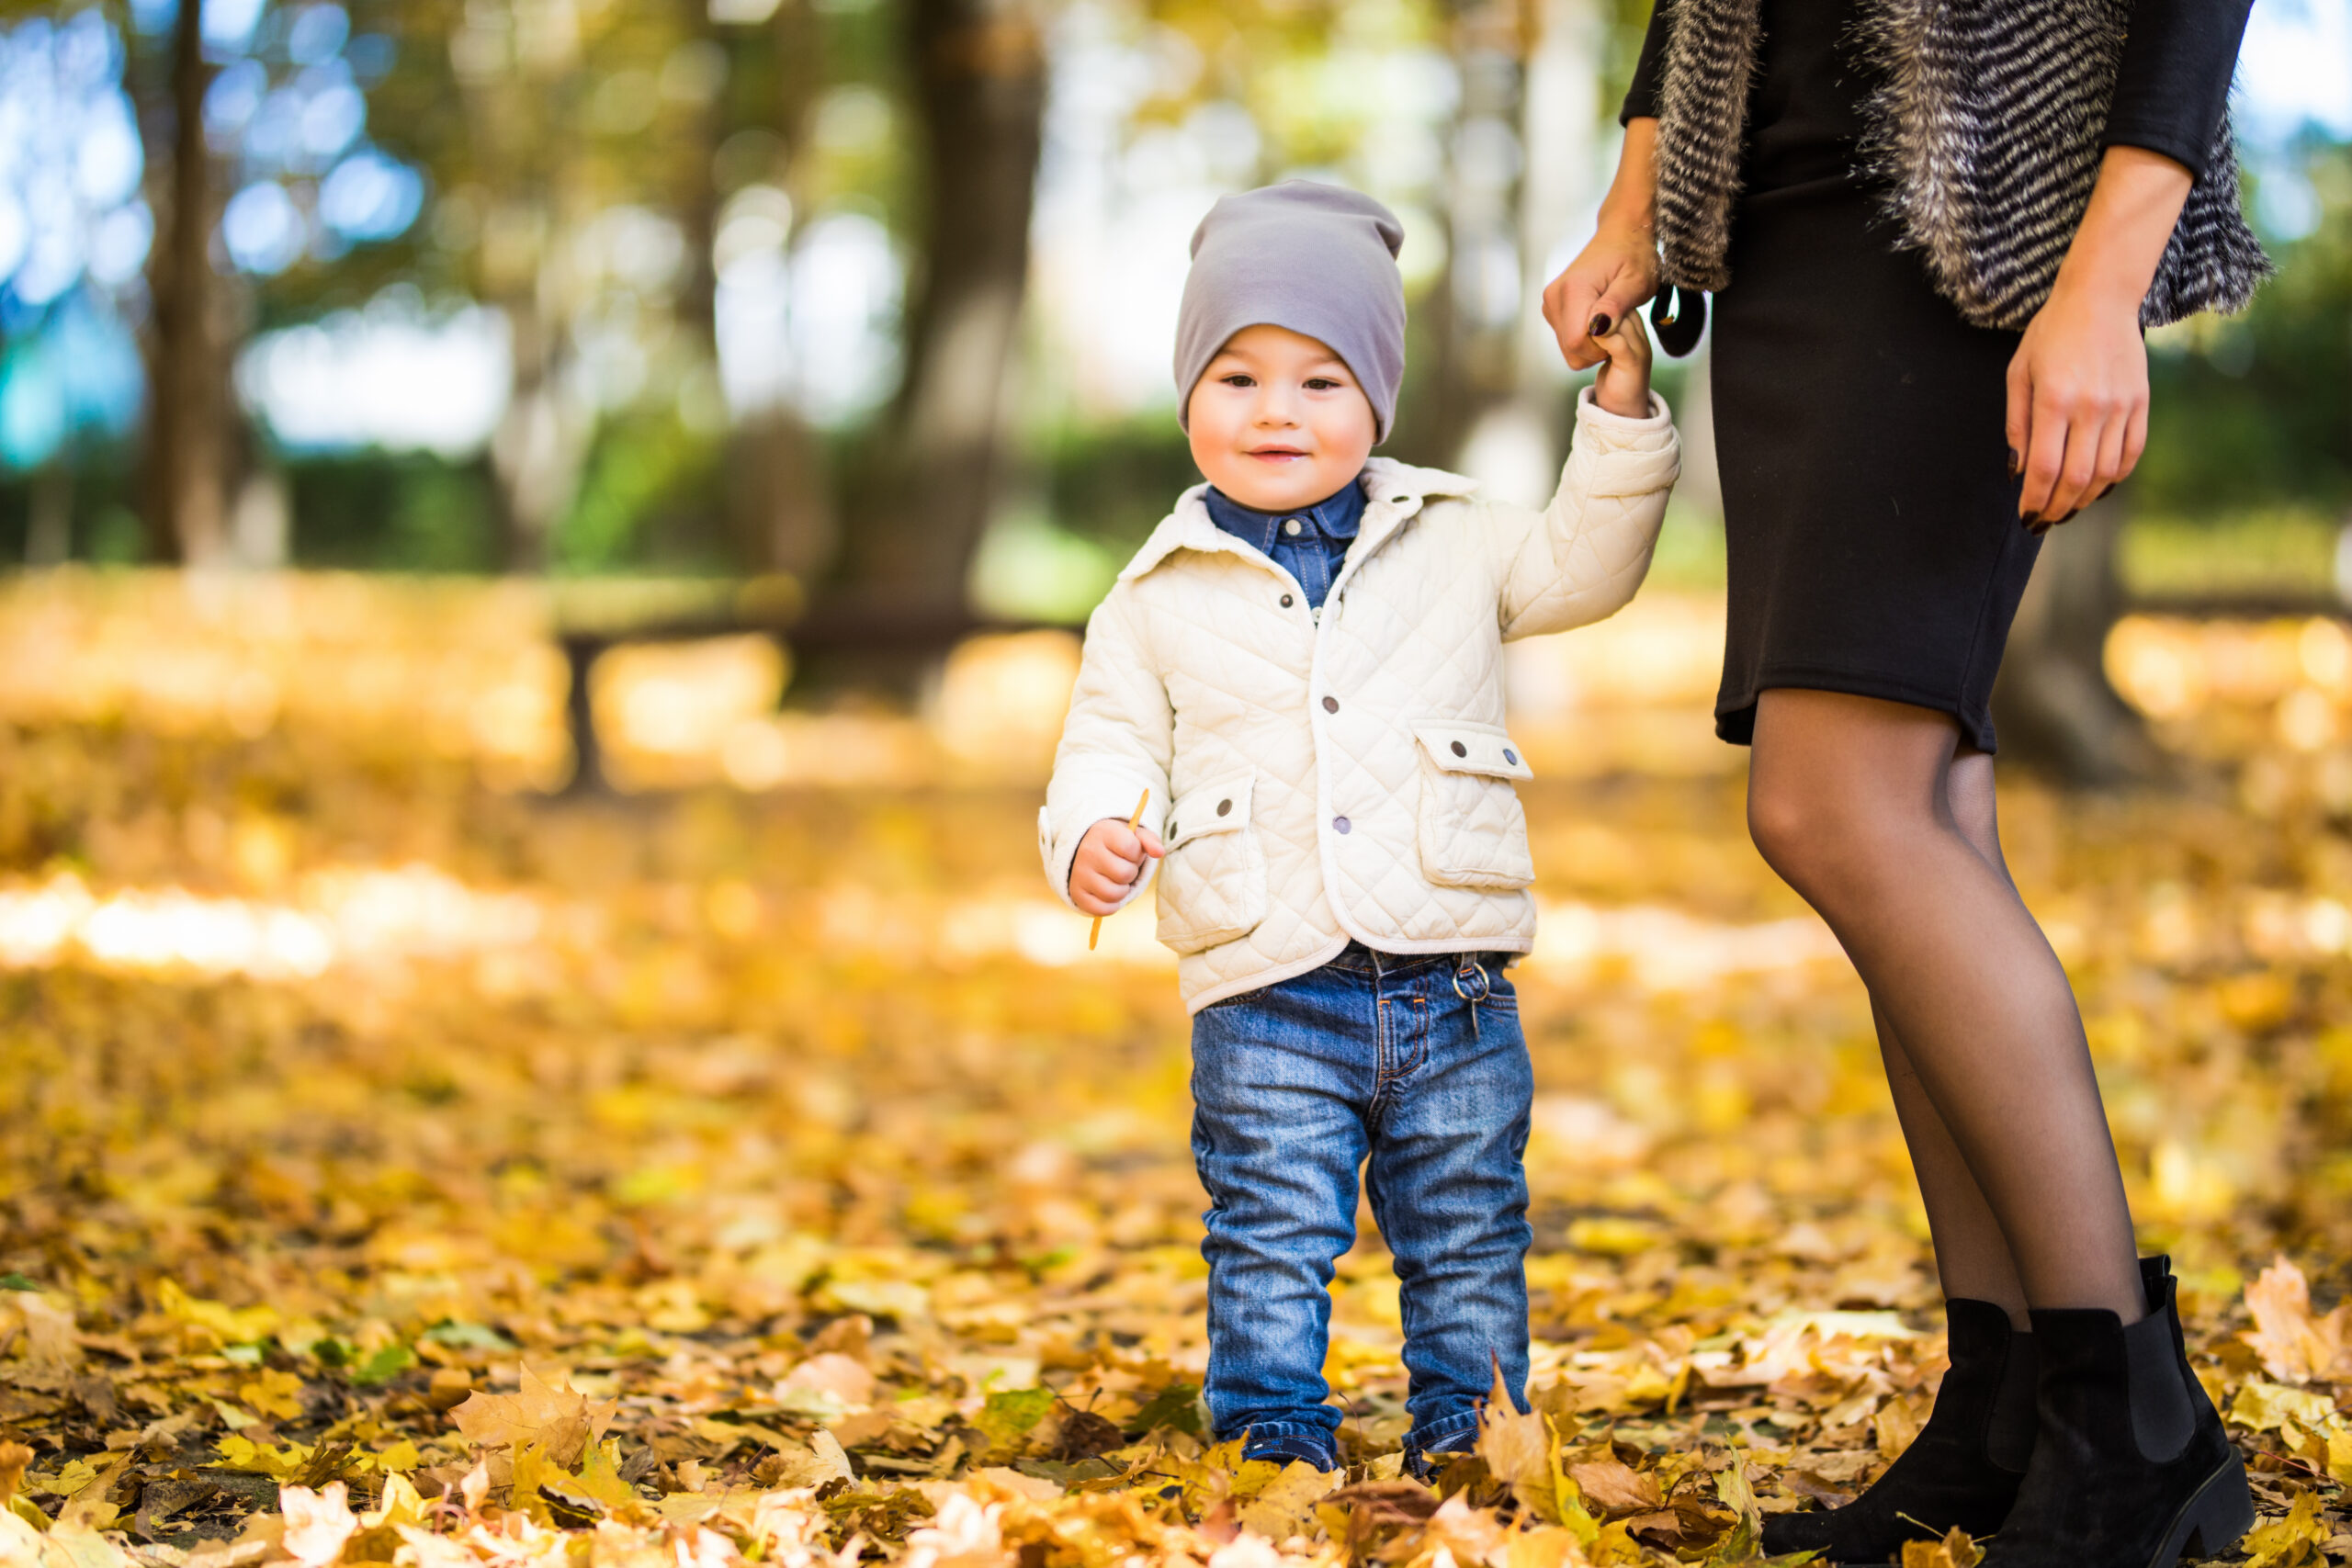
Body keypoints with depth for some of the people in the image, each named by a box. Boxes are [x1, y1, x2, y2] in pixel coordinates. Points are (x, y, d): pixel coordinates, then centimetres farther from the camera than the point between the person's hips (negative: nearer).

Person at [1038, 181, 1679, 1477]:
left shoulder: (1454, 543, 9)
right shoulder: (1159, 601, 6)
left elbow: (1586, 565, 13)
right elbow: (1111, 744, 7)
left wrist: (1621, 408, 2)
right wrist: (1090, 838, -13)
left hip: (1451, 983, 2)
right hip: (1268, 999, -1)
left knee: (1468, 1241, 10)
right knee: (1271, 1246, 0)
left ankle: (1466, 1429, 22)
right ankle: (1274, 1436, 11)